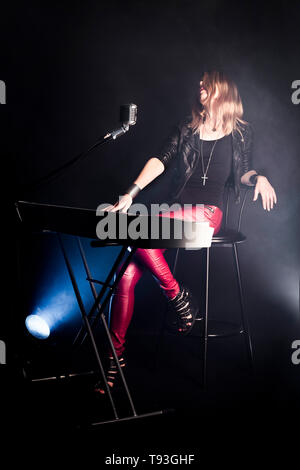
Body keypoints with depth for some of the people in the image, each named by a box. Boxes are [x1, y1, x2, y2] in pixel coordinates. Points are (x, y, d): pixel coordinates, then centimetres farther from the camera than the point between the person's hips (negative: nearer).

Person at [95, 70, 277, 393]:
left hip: (206, 213, -4)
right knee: (127, 276, -14)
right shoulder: (187, 126, 17)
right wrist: (131, 194, -8)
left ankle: (179, 299, -14)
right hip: (177, 212, 4)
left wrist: (259, 177, -5)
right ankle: (115, 358, -5)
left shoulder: (241, 132, 11)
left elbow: (241, 173, 19)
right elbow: (161, 159, 5)